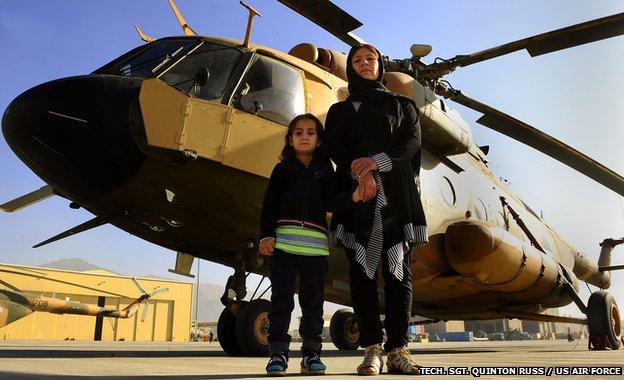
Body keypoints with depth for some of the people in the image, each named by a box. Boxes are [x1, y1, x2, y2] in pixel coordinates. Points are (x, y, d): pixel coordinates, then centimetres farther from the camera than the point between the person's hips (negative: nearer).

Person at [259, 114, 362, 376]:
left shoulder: (325, 171, 15)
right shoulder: (282, 169, 12)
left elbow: (331, 202, 3)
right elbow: (269, 205, 7)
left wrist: (353, 197, -14)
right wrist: (266, 236, -4)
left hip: (315, 244, 1)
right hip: (284, 241, -1)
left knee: (313, 300, 4)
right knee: (281, 298, -2)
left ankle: (311, 354, 12)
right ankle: (278, 353, 4)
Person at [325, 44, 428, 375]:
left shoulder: (402, 105, 21)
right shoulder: (339, 111, 21)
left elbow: (413, 140, 3)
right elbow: (335, 147, 2)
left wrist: (378, 161, -15)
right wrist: (361, 173, -18)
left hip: (397, 196, 0)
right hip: (357, 198, 0)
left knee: (398, 272, -5)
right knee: (362, 271, -6)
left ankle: (398, 351, -3)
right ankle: (372, 351, -3)